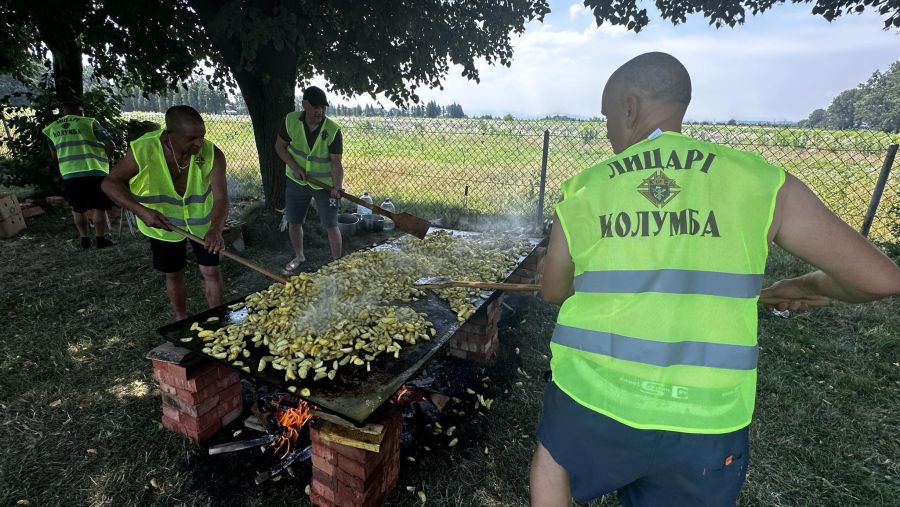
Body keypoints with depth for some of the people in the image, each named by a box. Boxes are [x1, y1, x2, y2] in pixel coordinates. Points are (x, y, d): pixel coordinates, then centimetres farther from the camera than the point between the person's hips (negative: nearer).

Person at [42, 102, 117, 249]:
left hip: (69, 174, 4)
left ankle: (84, 239, 16)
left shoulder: (52, 128, 16)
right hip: (94, 172, -4)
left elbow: (54, 155, 23)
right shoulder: (89, 122, 2)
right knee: (97, 207, 2)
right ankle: (100, 239, 1)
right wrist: (105, 159, 12)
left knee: (78, 208, 15)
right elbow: (111, 145, -6)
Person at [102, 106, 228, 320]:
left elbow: (221, 197, -33)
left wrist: (216, 229, -51)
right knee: (174, 275, 14)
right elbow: (110, 182, -15)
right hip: (163, 224, 1)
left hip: (203, 222, 0)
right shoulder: (143, 150, -25)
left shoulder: (212, 154, -26)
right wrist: (141, 211, -32)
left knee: (211, 271, 2)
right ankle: (182, 322, 34)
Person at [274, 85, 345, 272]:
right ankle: (299, 256, 39)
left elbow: (336, 163, -22)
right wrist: (294, 166, -15)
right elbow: (280, 146, 0)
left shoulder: (333, 130, -21)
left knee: (331, 226, 2)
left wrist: (337, 187, -38)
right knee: (294, 222, 15)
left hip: (325, 184, -3)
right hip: (297, 181, 3)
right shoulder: (291, 121, -12)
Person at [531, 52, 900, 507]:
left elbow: (554, 293, 8)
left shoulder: (581, 192, -3)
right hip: (703, 421, 2)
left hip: (592, 398, 0)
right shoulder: (761, 182, -4)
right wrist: (812, 285, 21)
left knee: (553, 455, 32)